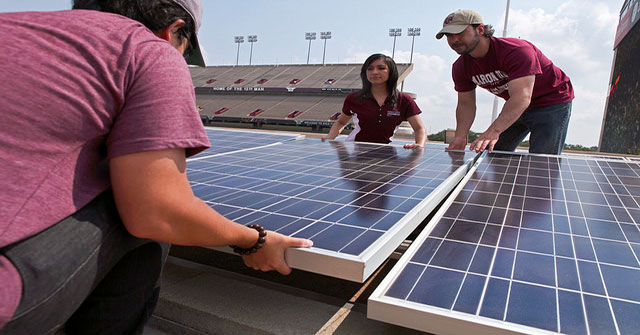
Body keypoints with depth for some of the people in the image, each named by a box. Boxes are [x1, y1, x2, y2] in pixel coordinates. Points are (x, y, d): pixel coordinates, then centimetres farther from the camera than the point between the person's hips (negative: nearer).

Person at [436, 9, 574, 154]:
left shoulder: (516, 51, -31)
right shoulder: (461, 67, -8)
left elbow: (522, 97, -43)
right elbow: (465, 104, -5)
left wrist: (494, 131, -57)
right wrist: (460, 137, -22)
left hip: (552, 103, -6)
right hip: (516, 107, 7)